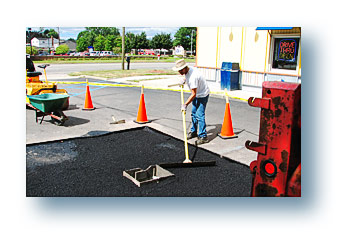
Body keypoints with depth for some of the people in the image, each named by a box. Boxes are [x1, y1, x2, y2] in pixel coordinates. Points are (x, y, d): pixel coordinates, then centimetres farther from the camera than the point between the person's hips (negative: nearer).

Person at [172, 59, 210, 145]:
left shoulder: (192, 77, -35)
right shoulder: (188, 70, -6)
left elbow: (193, 94, -34)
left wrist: (185, 104, -32)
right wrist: (184, 80, 27)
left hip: (202, 95, -10)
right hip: (197, 94, 10)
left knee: (199, 115, -14)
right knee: (194, 113, 16)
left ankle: (203, 136, -8)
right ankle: (194, 131, 29)